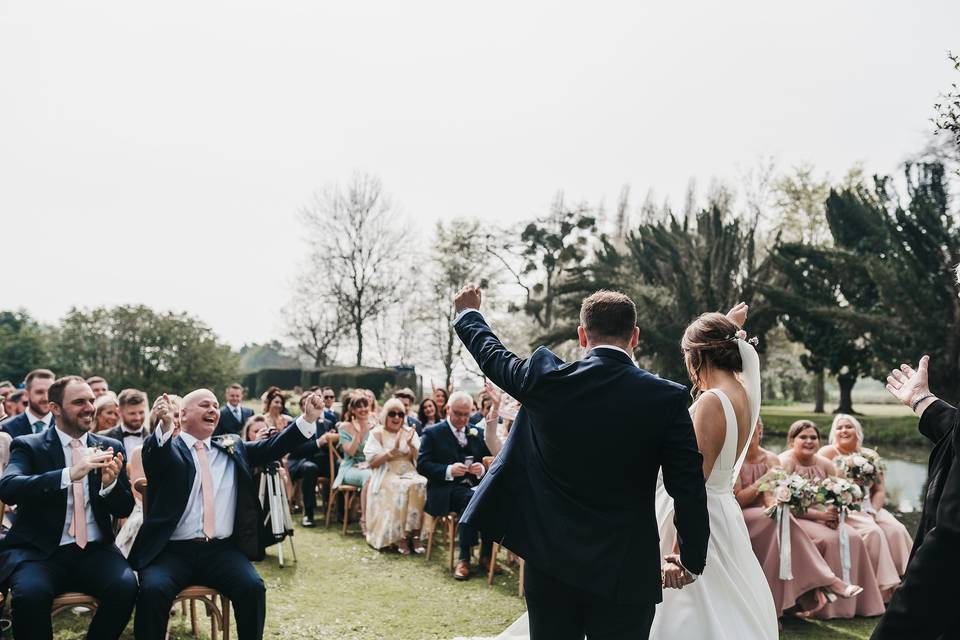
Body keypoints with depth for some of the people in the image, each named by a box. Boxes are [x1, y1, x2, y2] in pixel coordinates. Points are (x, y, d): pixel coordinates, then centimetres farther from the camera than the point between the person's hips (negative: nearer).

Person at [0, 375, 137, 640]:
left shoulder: (110, 447, 11)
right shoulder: (28, 446, 3)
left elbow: (124, 510, 10)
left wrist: (110, 484, -13)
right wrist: (70, 474, -30)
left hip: (95, 550, 3)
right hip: (39, 550, -2)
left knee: (125, 586, -25)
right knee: (31, 593, -33)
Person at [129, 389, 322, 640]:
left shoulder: (232, 448, 16)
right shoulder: (165, 446, 4)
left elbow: (272, 447, 6)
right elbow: (153, 455, -18)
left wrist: (308, 418, -9)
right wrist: (165, 426, -41)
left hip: (222, 549, 3)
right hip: (172, 550, -2)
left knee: (253, 587, -21)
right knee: (153, 590, -28)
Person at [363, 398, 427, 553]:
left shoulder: (410, 432, 14)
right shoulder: (377, 433, 5)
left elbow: (419, 460, 9)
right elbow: (372, 462, -4)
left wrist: (411, 445, -10)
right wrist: (393, 450, -15)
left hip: (410, 473, 3)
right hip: (387, 475, -3)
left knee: (420, 485, -30)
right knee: (401, 487, -34)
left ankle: (414, 533, -26)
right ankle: (398, 536, -26)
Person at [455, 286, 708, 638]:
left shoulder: (546, 378, -9)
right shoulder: (668, 398, -12)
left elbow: (493, 356, 12)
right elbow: (689, 490, -8)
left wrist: (468, 313, 32)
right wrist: (692, 558, 7)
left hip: (550, 561, 2)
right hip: (625, 570, -1)